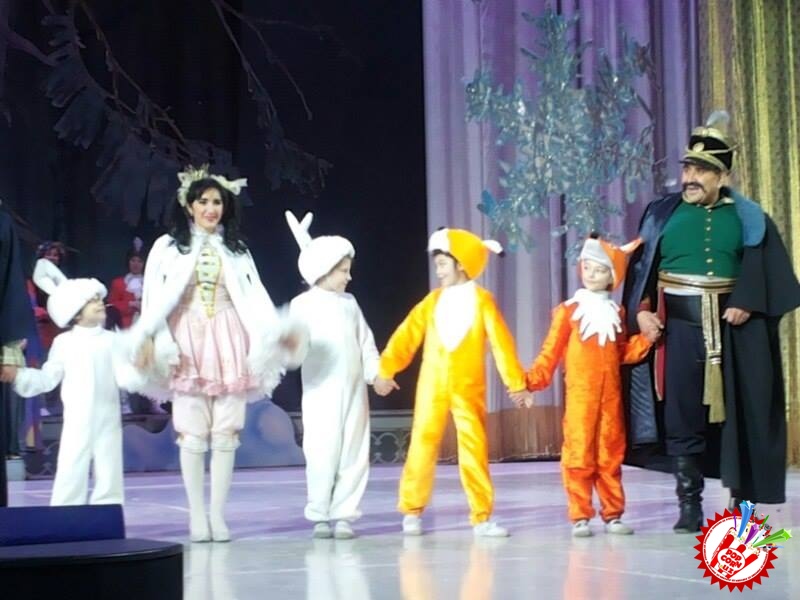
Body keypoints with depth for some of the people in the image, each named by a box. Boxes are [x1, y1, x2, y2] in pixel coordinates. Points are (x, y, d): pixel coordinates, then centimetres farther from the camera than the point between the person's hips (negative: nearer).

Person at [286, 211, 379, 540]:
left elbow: (365, 341, 12)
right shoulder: (303, 304, 0)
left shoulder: (349, 303, 14)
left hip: (353, 390, 4)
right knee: (323, 454, -6)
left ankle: (343, 515, 7)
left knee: (354, 453, 1)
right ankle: (320, 515, 6)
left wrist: (375, 373, 2)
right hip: (321, 392, -4)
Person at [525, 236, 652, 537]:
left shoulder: (616, 313, 12)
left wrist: (646, 340, -1)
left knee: (611, 455, 8)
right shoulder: (569, 311, -1)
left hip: (611, 395, 4)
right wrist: (532, 379, -15)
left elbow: (624, 354, 14)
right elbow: (551, 352, -4)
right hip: (580, 395, -4)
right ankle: (580, 517, 1)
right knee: (579, 454, -5)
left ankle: (613, 514, 15)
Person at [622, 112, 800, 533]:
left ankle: (741, 501, 14)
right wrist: (641, 310, -8)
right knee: (682, 415, -1)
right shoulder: (663, 214, 7)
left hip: (731, 328, 0)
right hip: (678, 324, 0)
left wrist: (746, 303, -18)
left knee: (737, 411, 4)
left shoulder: (747, 218, 5)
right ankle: (689, 505, 4)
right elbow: (641, 267, 6)